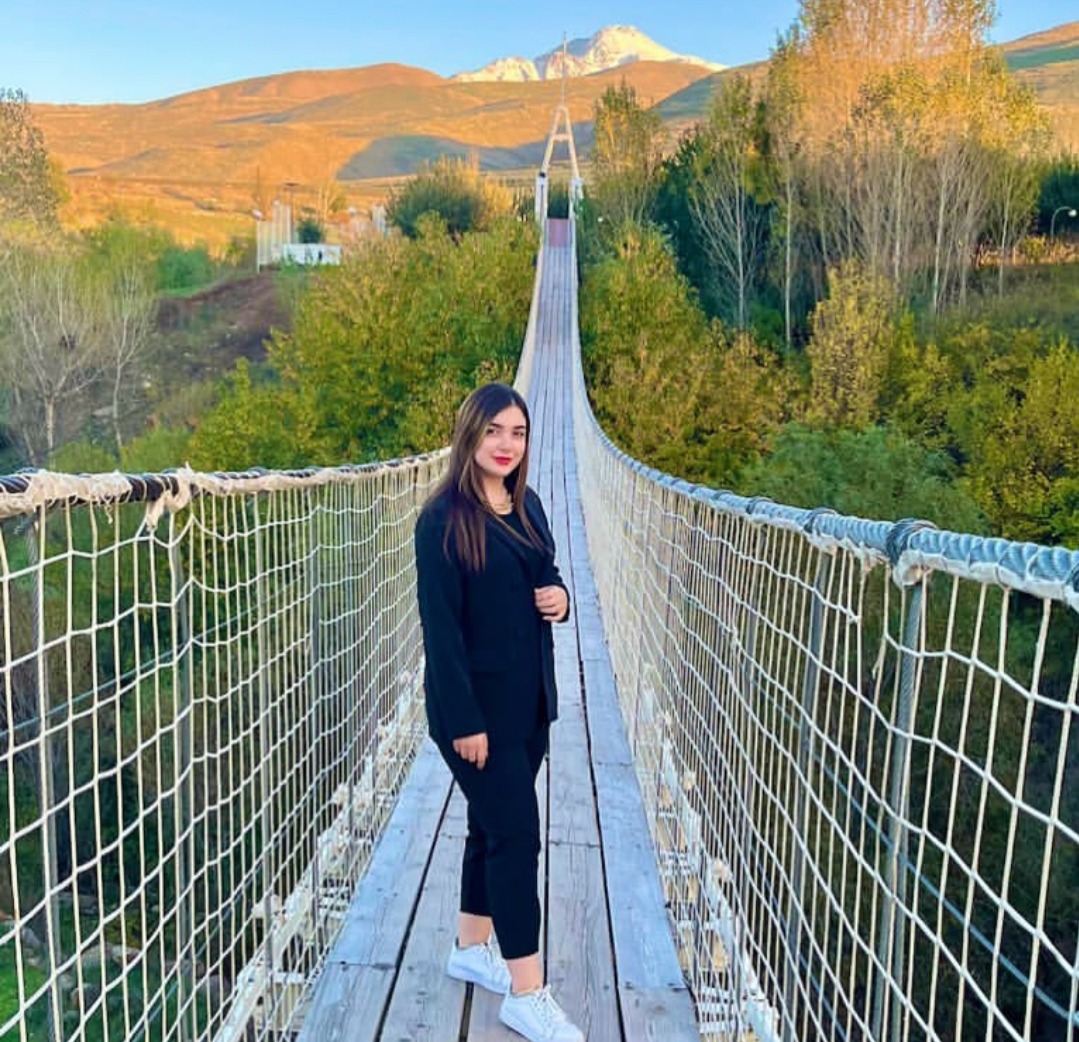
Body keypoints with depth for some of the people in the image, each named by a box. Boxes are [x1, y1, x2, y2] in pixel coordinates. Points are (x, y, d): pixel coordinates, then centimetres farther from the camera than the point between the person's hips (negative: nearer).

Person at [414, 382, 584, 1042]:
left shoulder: (528, 505, 6)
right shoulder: (444, 518, -15)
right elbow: (440, 625, -18)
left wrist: (561, 598, -6)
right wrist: (464, 719, -19)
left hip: (529, 697, 7)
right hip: (476, 701, -7)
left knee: (493, 826, 18)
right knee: (517, 833, -2)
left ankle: (472, 948, 37)